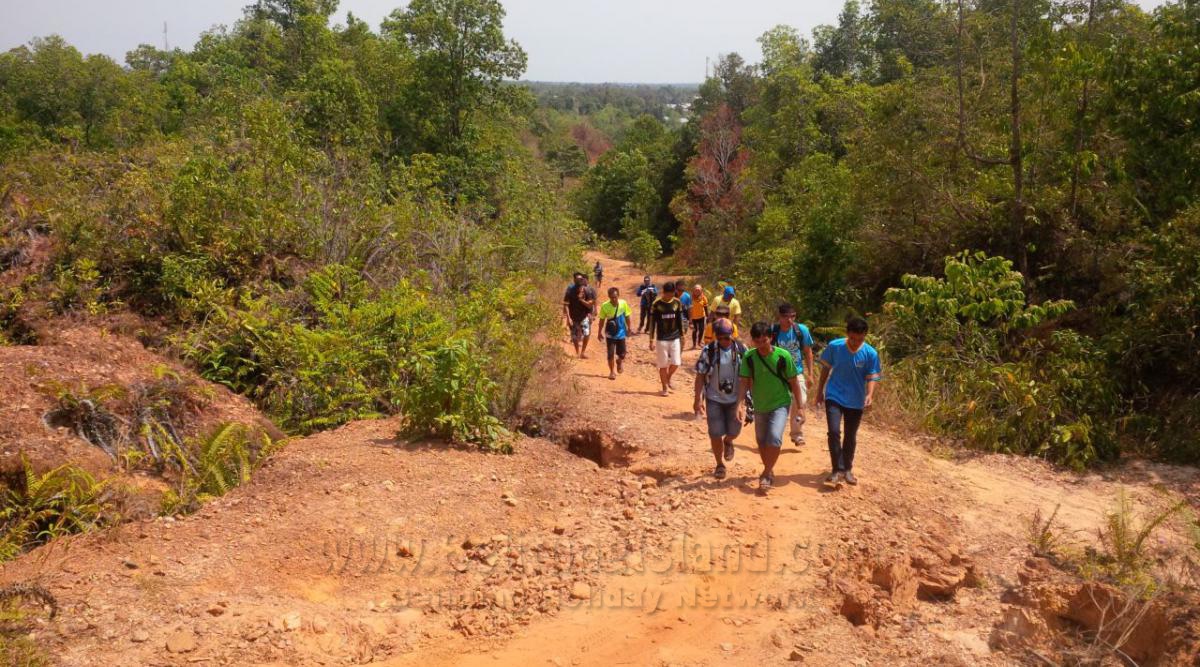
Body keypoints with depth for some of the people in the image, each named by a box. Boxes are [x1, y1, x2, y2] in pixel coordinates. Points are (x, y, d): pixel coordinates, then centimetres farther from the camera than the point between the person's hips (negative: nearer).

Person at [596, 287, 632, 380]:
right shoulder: (605, 306, -16)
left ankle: (619, 362, 42)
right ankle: (612, 372, 15)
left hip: (621, 333, 1)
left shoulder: (623, 303, -13)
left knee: (621, 354, 7)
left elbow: (627, 316, 2)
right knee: (610, 354, -3)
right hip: (610, 334, -1)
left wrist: (628, 328, 10)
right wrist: (600, 332, 2)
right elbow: (602, 320, -3)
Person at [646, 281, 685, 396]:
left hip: (675, 338, 3)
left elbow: (680, 320, 10)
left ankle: (668, 378, 30)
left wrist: (682, 335, 10)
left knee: (675, 363, 1)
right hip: (662, 339, -3)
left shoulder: (677, 303, 1)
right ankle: (665, 387, 16)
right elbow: (652, 323, -6)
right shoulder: (656, 304, -9)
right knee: (663, 365, 2)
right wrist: (652, 340, -8)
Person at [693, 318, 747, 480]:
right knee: (715, 434, -1)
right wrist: (698, 399, -9)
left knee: (734, 431, 6)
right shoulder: (708, 351, -11)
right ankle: (720, 465, 20)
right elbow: (700, 376, -6)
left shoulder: (741, 350, -7)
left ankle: (728, 442, 45)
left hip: (735, 399, 1)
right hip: (714, 399, -1)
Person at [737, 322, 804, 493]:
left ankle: (767, 475, -7)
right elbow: (745, 383, -8)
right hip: (760, 406, 3)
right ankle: (769, 471, 38)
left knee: (774, 438, -22)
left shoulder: (783, 356, -17)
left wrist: (799, 407, -4)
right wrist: (740, 404, -21)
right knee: (761, 441, 15)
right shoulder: (749, 357, -11)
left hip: (780, 403, -3)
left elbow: (793, 382, -7)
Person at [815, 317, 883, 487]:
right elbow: (825, 369, 2)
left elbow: (872, 377, -10)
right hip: (834, 396, -1)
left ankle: (847, 469, 30)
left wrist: (870, 394, -29)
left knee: (851, 436, 12)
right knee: (834, 432, -15)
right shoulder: (835, 347, -12)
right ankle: (838, 470, -8)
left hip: (856, 401, 1)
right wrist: (820, 391, 8)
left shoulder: (870, 353, -13)